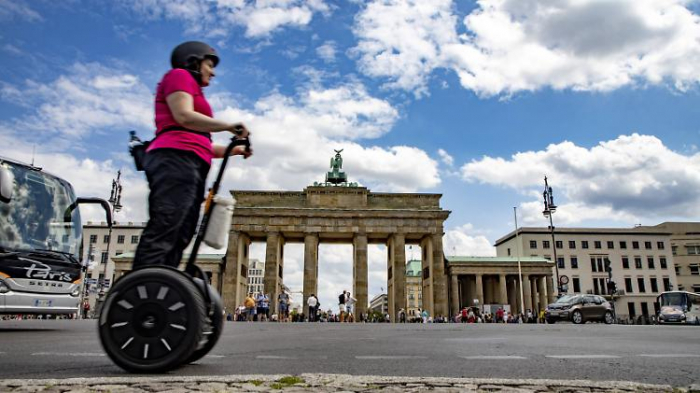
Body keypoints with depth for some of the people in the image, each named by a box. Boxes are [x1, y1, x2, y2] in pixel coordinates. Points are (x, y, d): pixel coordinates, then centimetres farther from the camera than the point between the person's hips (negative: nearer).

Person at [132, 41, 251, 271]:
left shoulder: (191, 90, 36)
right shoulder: (179, 75, 11)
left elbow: (198, 143, 27)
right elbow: (184, 117, -8)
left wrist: (234, 150, 20)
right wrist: (230, 127, -5)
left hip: (189, 168, 9)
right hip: (176, 160, -9)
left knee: (176, 241, -2)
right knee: (162, 235, -22)